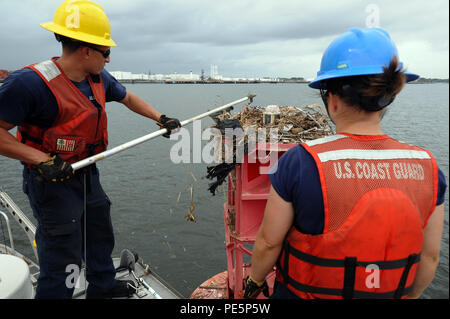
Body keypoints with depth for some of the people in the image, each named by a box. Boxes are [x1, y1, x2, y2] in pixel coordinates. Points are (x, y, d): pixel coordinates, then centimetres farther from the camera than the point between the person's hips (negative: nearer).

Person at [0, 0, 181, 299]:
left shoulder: (99, 79, 0)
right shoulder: (30, 83, -25)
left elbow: (128, 98, 17)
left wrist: (160, 118, 14)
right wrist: (41, 159, -30)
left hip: (87, 174, 9)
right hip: (52, 182, -8)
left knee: (100, 235, 24)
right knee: (62, 259, 0)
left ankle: (102, 285, 48)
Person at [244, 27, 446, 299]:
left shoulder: (299, 163, -26)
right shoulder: (427, 169, -14)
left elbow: (268, 243, -15)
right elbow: (429, 258, -3)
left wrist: (256, 280, 5)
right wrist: (406, 296, 16)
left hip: (302, 292, -3)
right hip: (388, 293, 4)